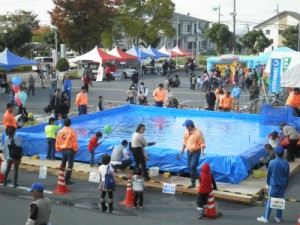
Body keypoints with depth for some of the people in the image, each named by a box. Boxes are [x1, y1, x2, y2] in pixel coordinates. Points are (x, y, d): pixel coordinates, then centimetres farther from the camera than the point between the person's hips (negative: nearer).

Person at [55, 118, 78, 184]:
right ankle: (67, 179, -2)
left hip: (63, 150, 5)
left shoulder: (60, 132, 3)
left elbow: (57, 141, 7)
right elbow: (74, 141, -10)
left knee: (62, 164, 18)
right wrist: (75, 149, 2)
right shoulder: (72, 131, -11)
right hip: (70, 149, -5)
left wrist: (58, 149, 20)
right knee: (70, 165, 0)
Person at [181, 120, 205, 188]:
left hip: (196, 151, -7)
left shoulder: (198, 132, -17)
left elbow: (202, 143, -16)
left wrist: (202, 151, -25)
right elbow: (185, 141, 16)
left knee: (193, 166, -14)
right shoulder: (186, 132, 3)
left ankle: (193, 182, -5)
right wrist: (183, 149, 18)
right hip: (189, 151, 7)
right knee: (189, 167, 10)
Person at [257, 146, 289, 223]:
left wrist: (268, 183, 9)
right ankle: (278, 217, 22)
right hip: (282, 185, 2)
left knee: (270, 201, 5)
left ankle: (266, 218, 11)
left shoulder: (272, 163, -15)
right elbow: (287, 176, 1)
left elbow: (268, 174, -6)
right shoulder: (286, 164, -8)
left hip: (273, 184, -2)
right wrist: (285, 185, 14)